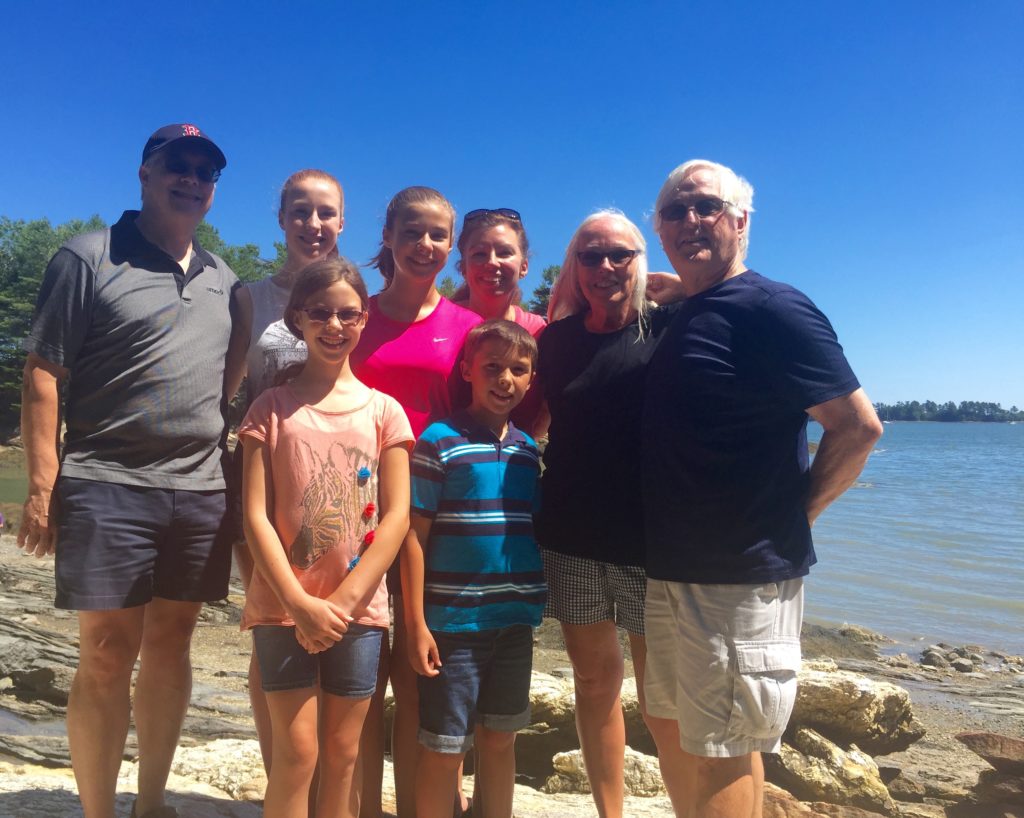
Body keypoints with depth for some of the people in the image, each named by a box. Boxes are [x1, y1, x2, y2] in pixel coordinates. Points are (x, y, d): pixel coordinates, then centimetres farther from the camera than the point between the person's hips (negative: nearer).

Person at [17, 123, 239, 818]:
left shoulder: (224, 280, 15)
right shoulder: (88, 259, 0)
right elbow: (43, 377, -4)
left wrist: (236, 477, 13)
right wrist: (42, 487, -11)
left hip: (201, 492, 5)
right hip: (107, 488, -4)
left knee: (170, 645, 12)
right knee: (108, 657, 1)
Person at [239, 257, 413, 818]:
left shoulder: (384, 410, 3)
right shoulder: (272, 407, 1)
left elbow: (395, 517, -2)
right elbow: (256, 517, -5)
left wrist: (344, 600, -9)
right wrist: (300, 603, -13)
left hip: (359, 609, 1)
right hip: (285, 606, -1)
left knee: (343, 754, 10)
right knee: (297, 752, 0)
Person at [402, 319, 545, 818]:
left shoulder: (529, 449, 7)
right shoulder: (440, 440, -8)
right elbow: (415, 535, -9)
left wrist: (535, 602, 6)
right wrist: (416, 623, -10)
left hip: (515, 620, 5)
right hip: (453, 622, -4)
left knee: (500, 738, 18)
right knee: (443, 748, 7)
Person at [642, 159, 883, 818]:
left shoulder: (771, 309, -13)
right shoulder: (677, 318, 12)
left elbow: (859, 425, -15)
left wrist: (792, 515, -8)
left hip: (743, 578, -8)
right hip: (672, 570, 8)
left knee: (724, 751, 4)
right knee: (670, 726, 20)